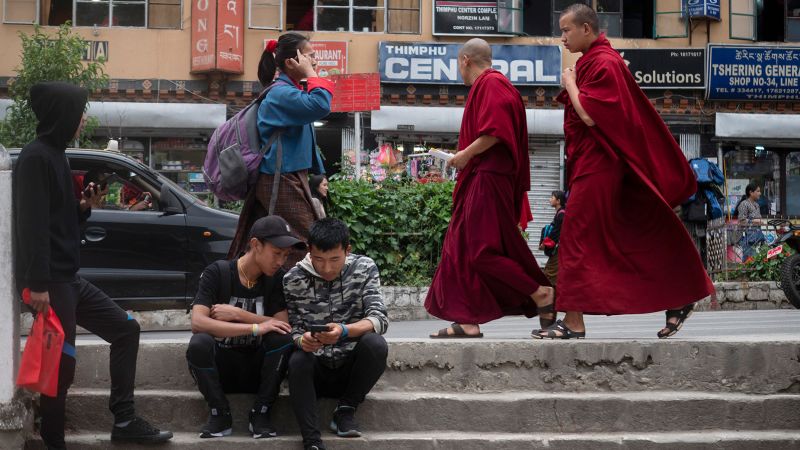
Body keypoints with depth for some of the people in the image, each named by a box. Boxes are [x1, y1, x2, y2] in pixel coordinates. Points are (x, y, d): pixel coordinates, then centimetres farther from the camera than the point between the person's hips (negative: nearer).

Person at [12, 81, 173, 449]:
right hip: (50, 282, -10)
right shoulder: (35, 157, -13)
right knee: (61, 365, -8)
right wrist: (37, 284, -26)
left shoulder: (56, 155, 17)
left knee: (125, 329, 11)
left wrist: (84, 207, 5)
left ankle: (124, 420, 13)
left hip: (69, 279, 10)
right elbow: (33, 224, -21)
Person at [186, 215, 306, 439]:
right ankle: (220, 414, -13)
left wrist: (237, 314, -19)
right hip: (219, 367, -2)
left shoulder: (277, 278, -1)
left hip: (256, 368, 2)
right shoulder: (217, 272, -11)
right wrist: (255, 327, -29)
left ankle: (261, 413, -13)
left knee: (282, 339, -27)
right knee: (199, 343, -33)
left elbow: (284, 327, -11)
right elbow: (198, 323, -24)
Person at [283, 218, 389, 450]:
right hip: (316, 372, 0)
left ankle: (346, 410, -8)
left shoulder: (364, 268, -6)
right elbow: (292, 328, -4)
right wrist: (301, 340, -30)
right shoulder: (293, 279, -6)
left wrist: (344, 331, -34)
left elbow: (380, 319, -15)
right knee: (297, 361, -33)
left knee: (375, 344, -29)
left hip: (351, 368, 1)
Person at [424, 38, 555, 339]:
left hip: (488, 180, -11)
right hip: (480, 181, 11)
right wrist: (466, 156, 16)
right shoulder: (489, 84, 21)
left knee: (482, 249, -13)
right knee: (463, 247, 7)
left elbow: (494, 131, -21)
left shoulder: (490, 84, -10)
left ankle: (541, 292, -6)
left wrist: (466, 154, -13)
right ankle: (468, 321, 6)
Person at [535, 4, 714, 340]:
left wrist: (570, 84, -9)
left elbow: (589, 115, -22)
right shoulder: (592, 61, 15)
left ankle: (573, 321, -10)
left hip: (597, 165, -10)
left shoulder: (603, 63, -15)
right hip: (591, 163, 10)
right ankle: (677, 300, 18)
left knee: (576, 237, -10)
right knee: (635, 237, 12)